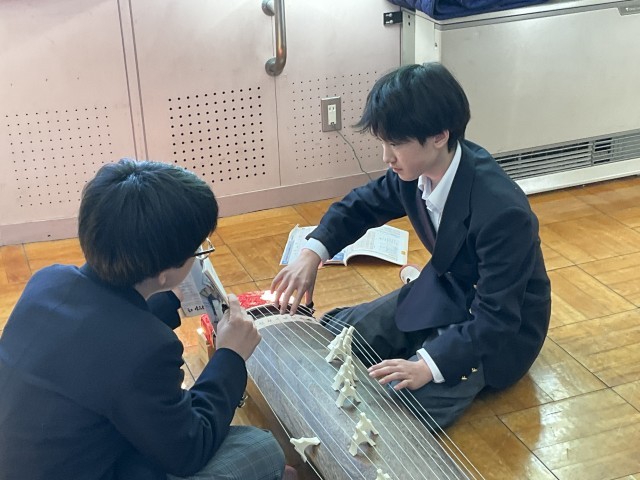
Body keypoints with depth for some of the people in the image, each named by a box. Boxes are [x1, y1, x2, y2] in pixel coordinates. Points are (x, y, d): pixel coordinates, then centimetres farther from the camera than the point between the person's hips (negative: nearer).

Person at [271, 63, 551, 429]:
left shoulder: (502, 211, -35)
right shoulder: (417, 170, -13)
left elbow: (494, 319, -32)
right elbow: (362, 205, 6)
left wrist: (427, 366, -43)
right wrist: (312, 254, -10)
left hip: (501, 329, -7)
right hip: (443, 292, 7)